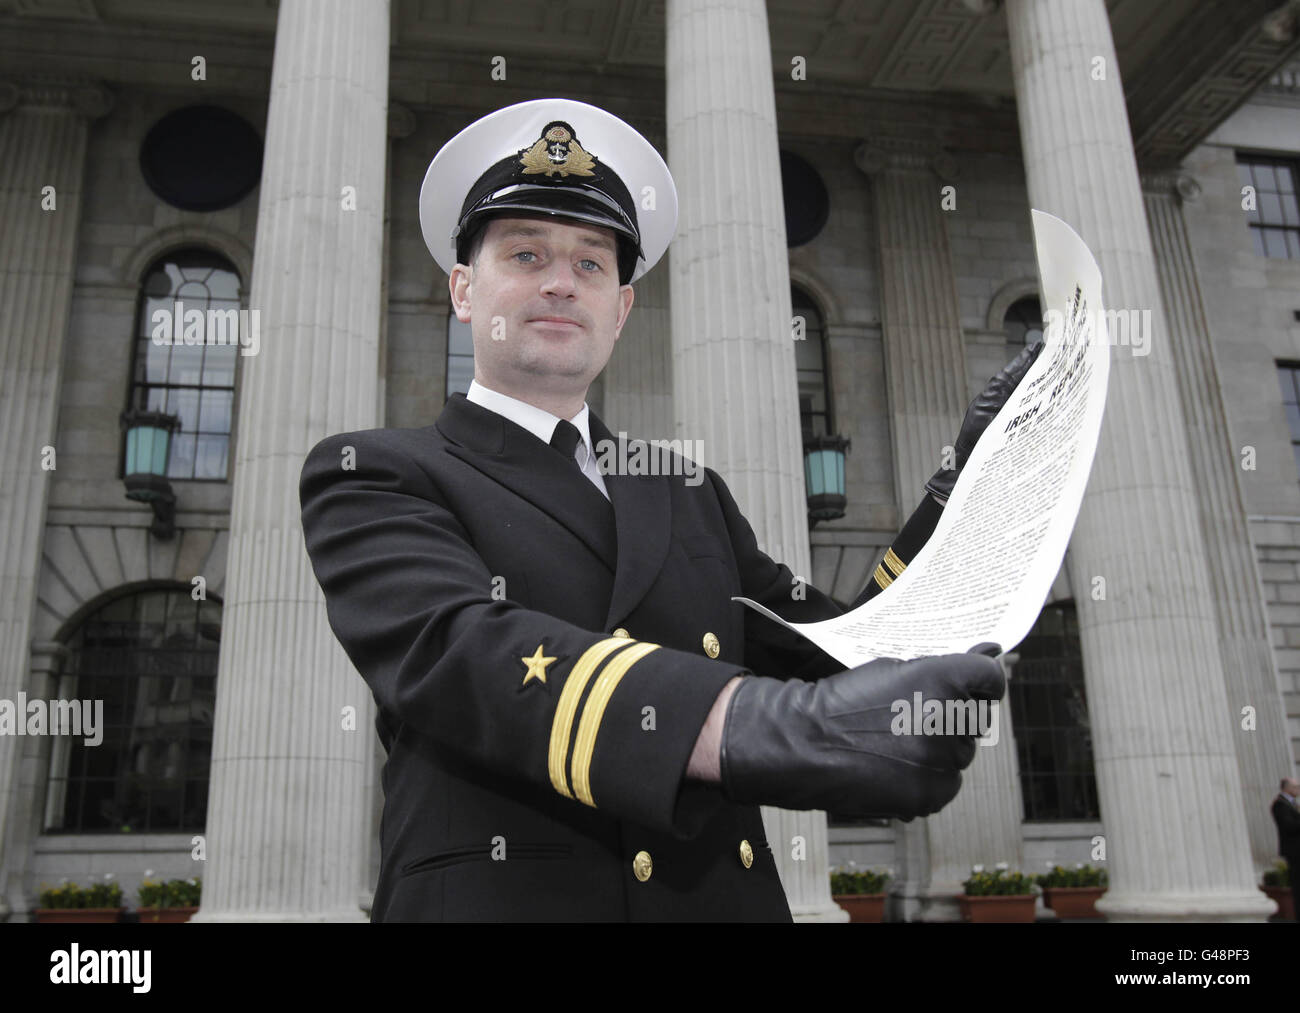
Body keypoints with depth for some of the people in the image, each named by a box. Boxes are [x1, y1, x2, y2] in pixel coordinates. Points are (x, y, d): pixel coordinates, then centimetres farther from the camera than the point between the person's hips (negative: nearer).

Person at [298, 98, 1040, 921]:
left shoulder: (690, 492, 13)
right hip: (501, 898, -3)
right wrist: (770, 724, -34)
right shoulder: (372, 475, -2)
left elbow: (842, 665, 11)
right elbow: (455, 652, -21)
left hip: (727, 897, 4)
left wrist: (969, 477, 3)